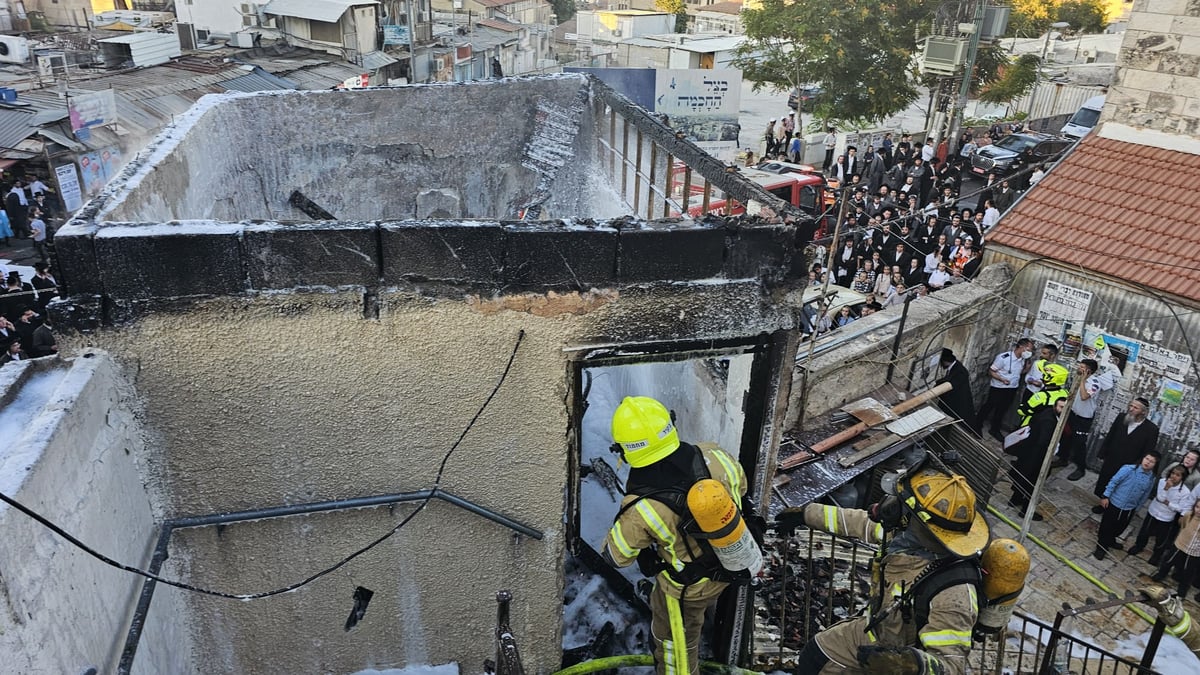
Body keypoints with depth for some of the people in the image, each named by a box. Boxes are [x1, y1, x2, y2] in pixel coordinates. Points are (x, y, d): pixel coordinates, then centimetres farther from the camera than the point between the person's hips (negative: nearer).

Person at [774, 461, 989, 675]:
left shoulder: (954, 593, -42)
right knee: (813, 658, 16)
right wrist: (806, 513, 7)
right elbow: (865, 523, -3)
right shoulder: (909, 532, -22)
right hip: (874, 633, 6)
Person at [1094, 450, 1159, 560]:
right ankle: (1101, 548, 21)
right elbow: (1114, 481, -14)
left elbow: (1145, 495, 8)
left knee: (1119, 528, 21)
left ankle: (1110, 541, 46)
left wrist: (1137, 507, 12)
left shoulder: (1151, 479, -4)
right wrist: (1106, 496, -15)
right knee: (1107, 527, 7)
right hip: (1114, 503, -5)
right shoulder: (1129, 469, -19)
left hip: (1129, 509, 5)